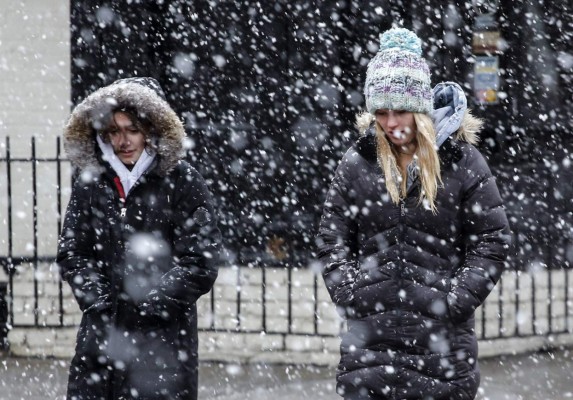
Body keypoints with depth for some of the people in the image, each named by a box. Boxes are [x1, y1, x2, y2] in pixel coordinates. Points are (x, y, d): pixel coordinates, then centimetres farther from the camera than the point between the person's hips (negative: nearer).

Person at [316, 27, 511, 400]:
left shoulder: (462, 162, 1)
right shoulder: (357, 163, 8)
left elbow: (492, 242, 0)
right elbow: (331, 240, 11)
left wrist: (454, 302, -8)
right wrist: (351, 296, -3)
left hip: (441, 335, -2)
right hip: (370, 333, 2)